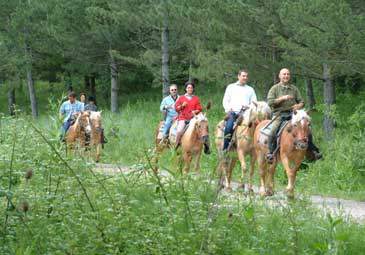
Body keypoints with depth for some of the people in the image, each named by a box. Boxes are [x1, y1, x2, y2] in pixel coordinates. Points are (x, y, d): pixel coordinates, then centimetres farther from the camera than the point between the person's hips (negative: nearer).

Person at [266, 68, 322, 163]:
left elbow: (301, 102, 17)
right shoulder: (274, 88, 7)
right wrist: (282, 98, -14)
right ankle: (270, 153, -25)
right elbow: (270, 102, -5)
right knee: (273, 131, -29)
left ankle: (313, 150, -3)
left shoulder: (294, 89, 17)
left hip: (292, 114, 3)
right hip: (279, 114, -3)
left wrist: (299, 106, -7)